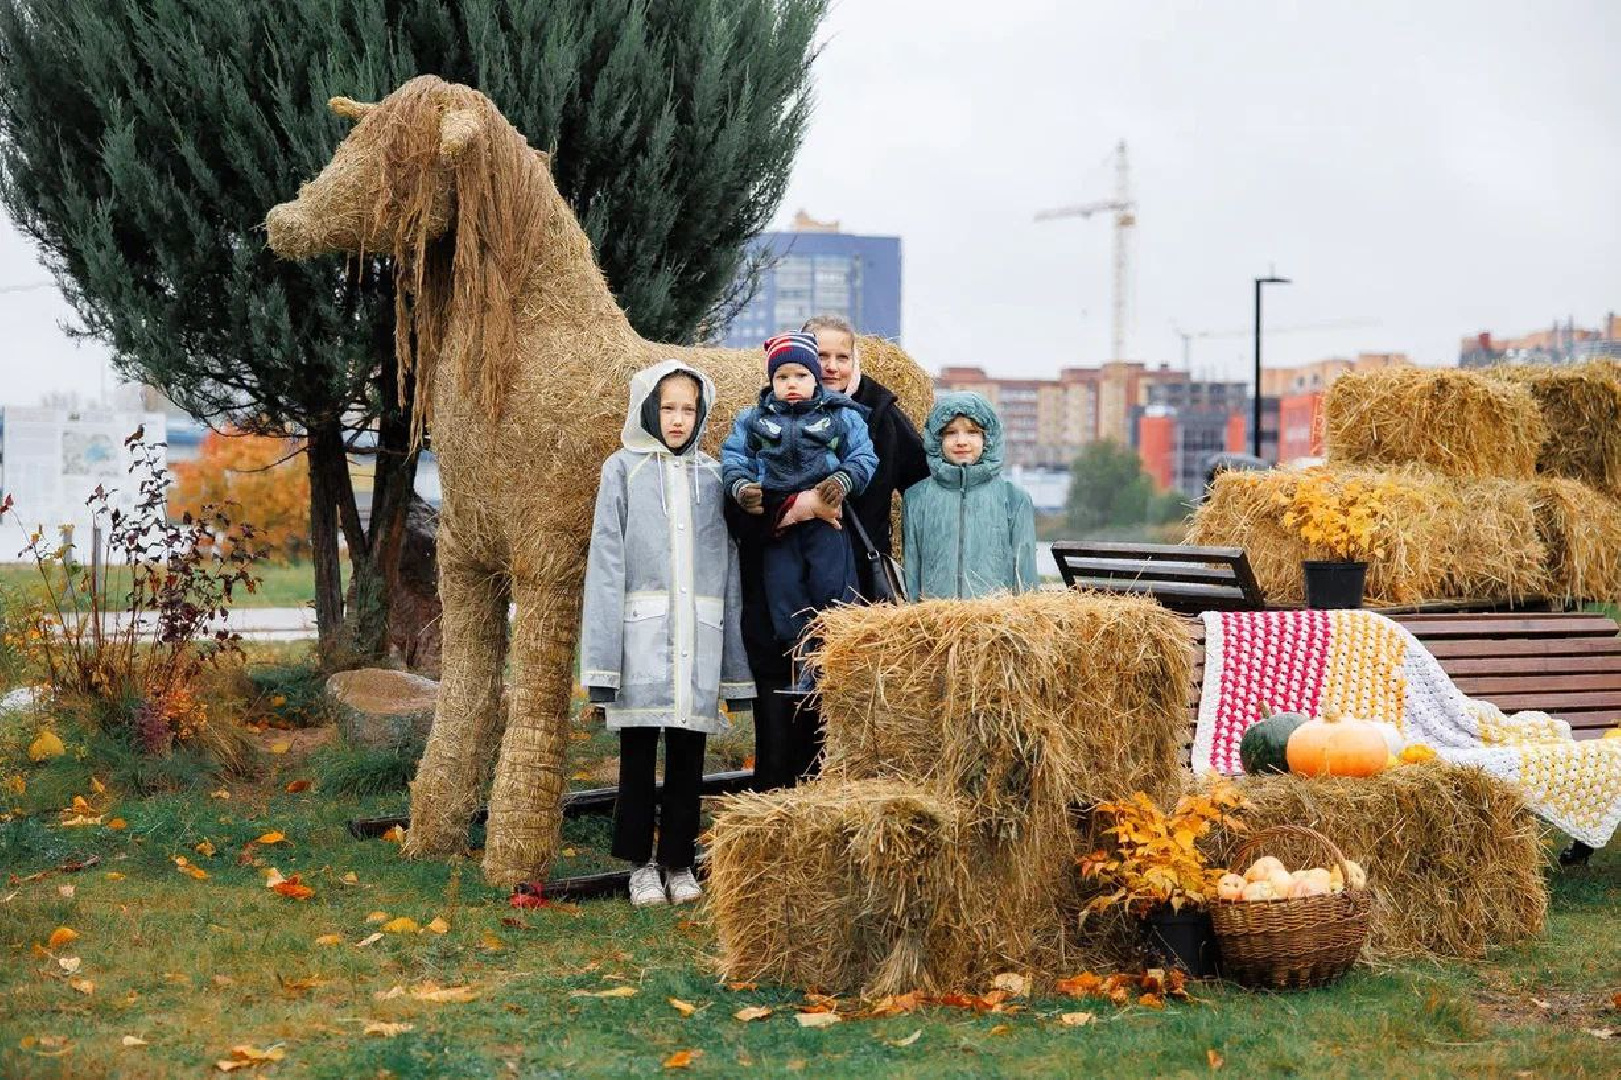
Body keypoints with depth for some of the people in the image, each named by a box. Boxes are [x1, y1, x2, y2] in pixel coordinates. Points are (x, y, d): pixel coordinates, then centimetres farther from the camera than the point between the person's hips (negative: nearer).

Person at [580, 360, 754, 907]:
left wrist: (733, 661, 6)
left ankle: (678, 861, 18)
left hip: (698, 636, 2)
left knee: (688, 753, 7)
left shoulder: (711, 475, 12)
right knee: (639, 750, 2)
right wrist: (602, 654, -8)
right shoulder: (623, 469, 4)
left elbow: (728, 567, 11)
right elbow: (606, 561, 0)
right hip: (642, 632, -2)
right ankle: (640, 865, 13)